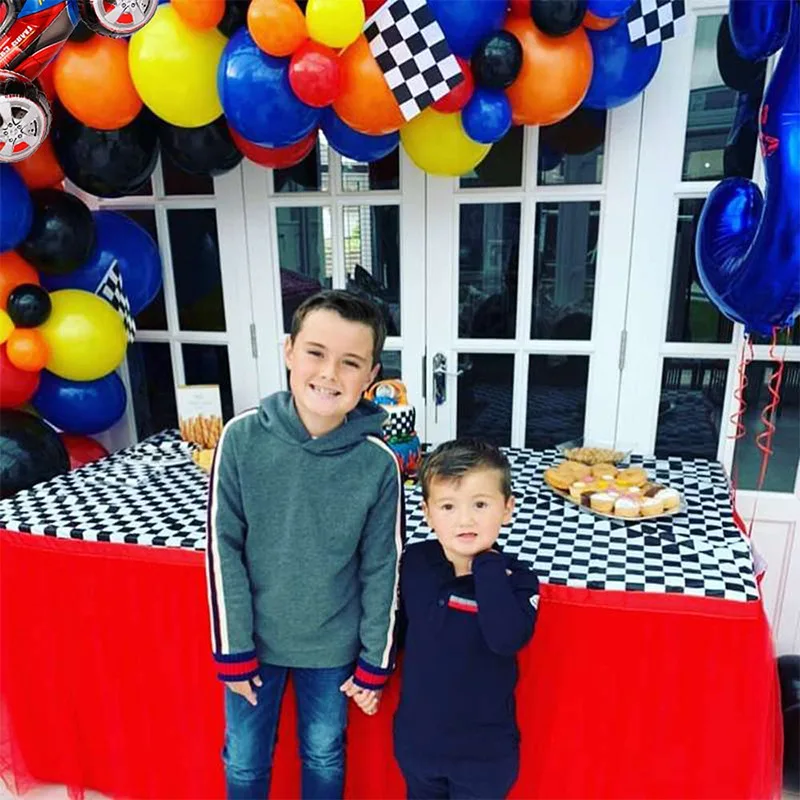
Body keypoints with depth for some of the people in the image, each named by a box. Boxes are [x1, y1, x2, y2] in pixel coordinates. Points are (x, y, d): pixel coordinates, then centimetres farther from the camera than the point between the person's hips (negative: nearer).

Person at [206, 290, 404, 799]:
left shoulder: (378, 463, -18)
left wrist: (375, 663, -1)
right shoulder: (243, 438, -18)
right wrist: (232, 648, -6)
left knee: (324, 759, 23)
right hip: (254, 639, 1)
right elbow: (224, 549, -10)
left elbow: (382, 570, -8)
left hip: (333, 646, 0)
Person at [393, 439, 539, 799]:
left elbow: (507, 639, -37)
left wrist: (486, 563, -34)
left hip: (485, 750, -2)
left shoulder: (515, 579, -20)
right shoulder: (413, 561, -12)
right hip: (416, 739, 3)